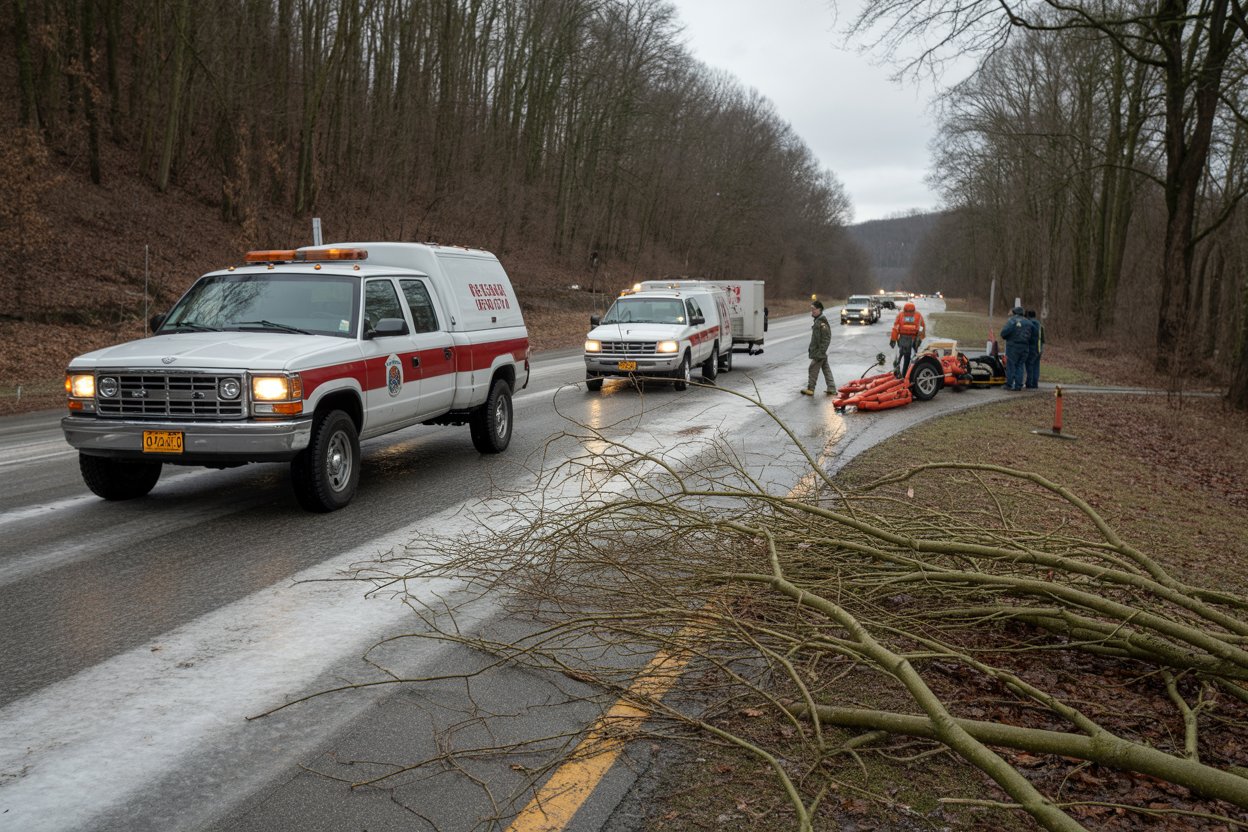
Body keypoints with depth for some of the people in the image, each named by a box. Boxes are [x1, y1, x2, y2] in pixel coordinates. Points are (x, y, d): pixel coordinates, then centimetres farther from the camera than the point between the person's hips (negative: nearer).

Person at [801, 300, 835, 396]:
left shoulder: (821, 322, -19)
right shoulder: (818, 321, 13)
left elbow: (826, 339, -22)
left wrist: (820, 352, -24)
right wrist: (811, 350, 23)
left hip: (819, 351, -10)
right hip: (819, 351, 10)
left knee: (813, 369, -3)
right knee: (826, 369, 11)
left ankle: (810, 389, 5)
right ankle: (832, 389, 15)